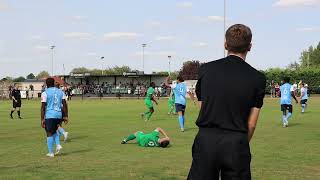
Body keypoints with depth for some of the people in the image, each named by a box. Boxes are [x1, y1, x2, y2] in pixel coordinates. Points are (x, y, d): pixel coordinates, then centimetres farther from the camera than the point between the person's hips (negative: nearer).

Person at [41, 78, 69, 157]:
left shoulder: (45, 93, -3)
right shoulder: (60, 92, 10)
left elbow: (43, 107, -8)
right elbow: (65, 104, 6)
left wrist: (42, 119, -6)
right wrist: (65, 116, 9)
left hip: (49, 115, -5)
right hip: (59, 115, 5)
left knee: (49, 133, 4)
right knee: (54, 131, 25)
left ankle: (51, 153, 5)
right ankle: (58, 145, 5)